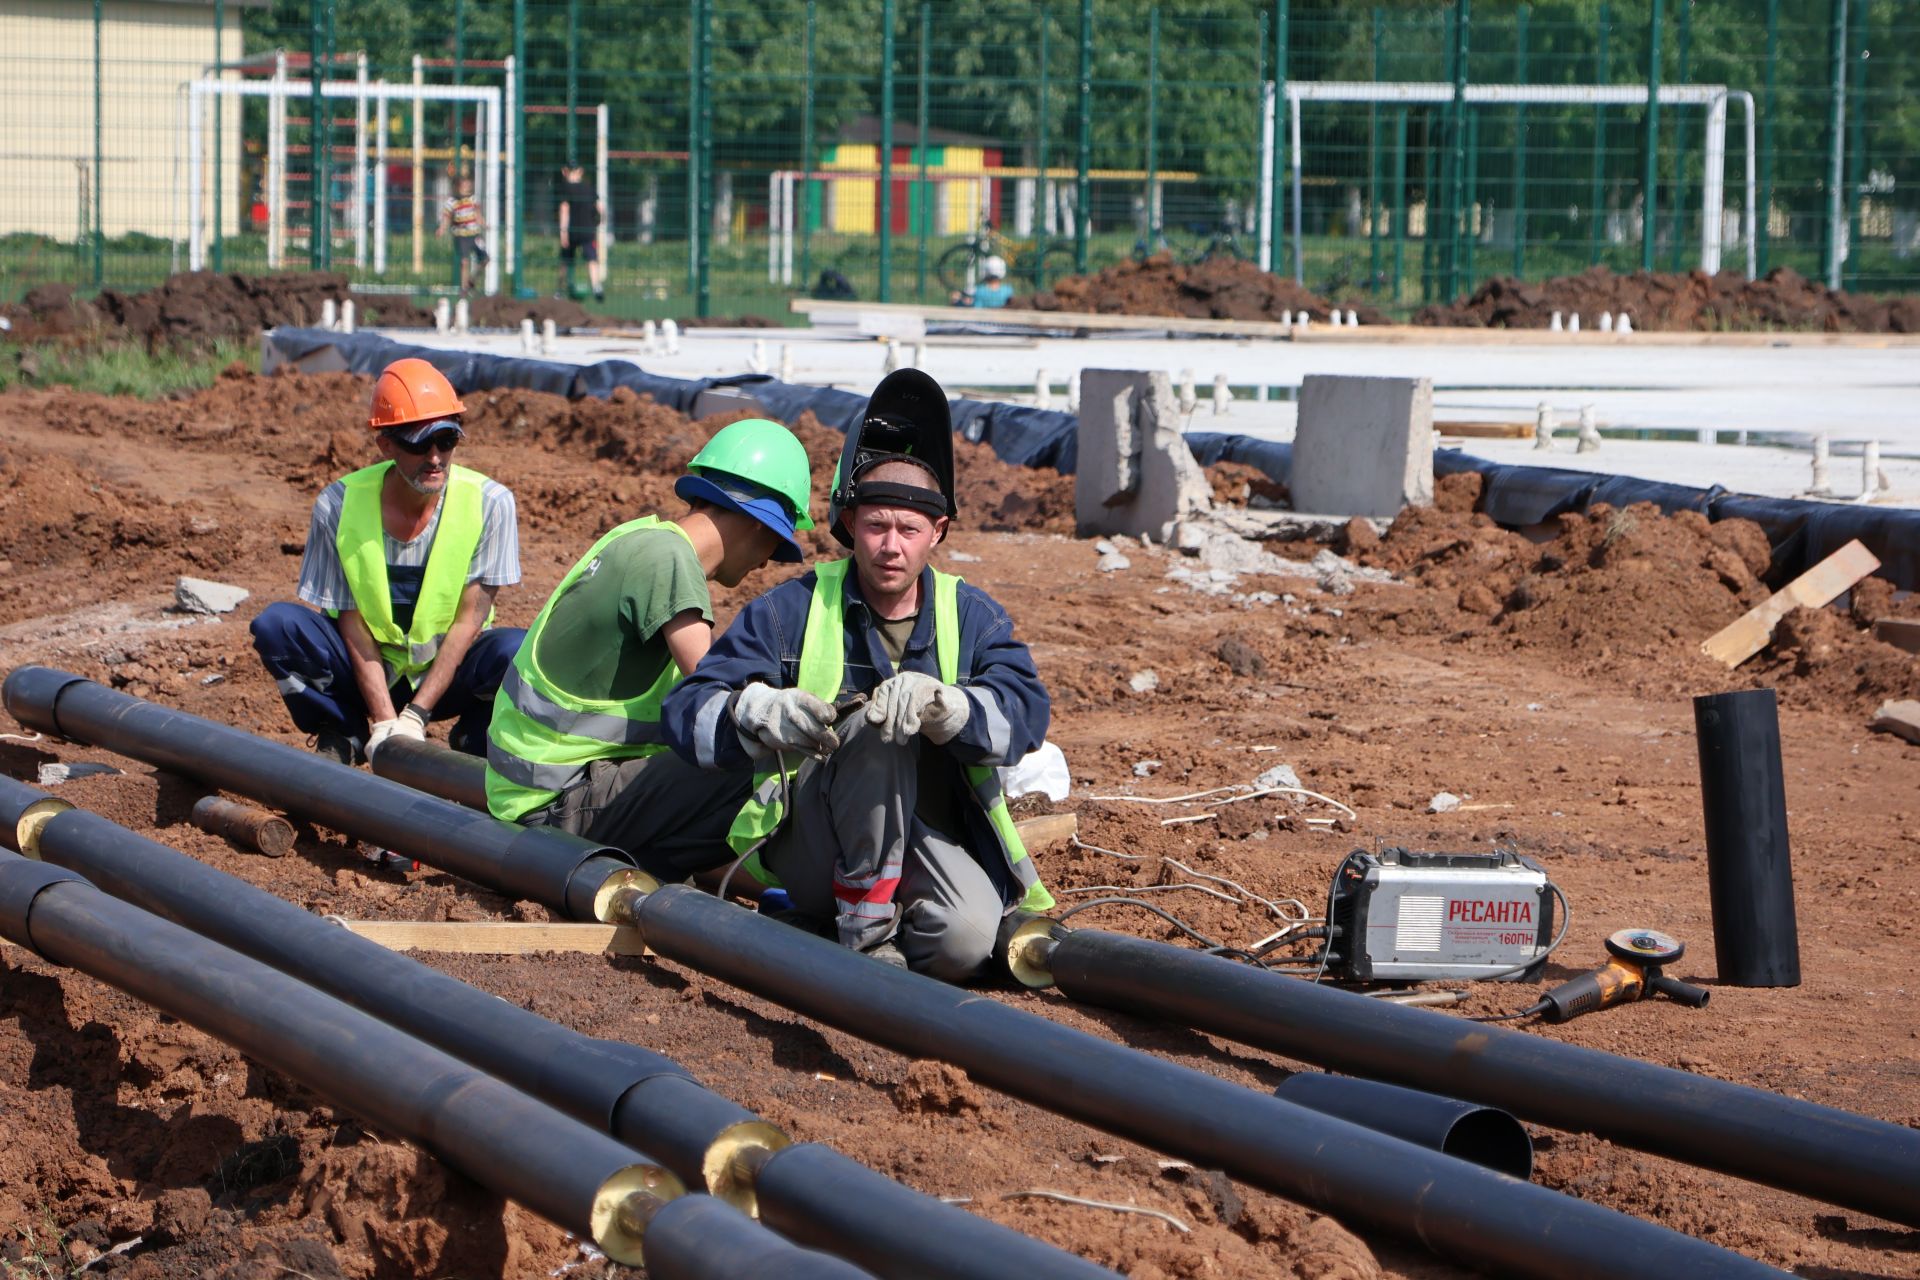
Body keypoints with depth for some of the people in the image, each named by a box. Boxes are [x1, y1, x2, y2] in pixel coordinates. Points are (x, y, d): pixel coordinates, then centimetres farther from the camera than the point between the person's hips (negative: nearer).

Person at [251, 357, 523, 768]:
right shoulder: (339, 505, -15)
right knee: (276, 624, -24)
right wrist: (384, 721, -23)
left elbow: (470, 618, -15)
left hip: (447, 672, -1)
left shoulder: (488, 503, -16)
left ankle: (473, 740, -1)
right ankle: (343, 735, 0)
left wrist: (415, 715, -22)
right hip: (370, 672, 1)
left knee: (515, 650, -33)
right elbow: (351, 623, -12)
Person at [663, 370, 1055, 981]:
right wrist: (759, 712, -32)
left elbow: (1025, 709, -14)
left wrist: (937, 702, -36)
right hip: (815, 851, -1)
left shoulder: (971, 615, 5)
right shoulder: (790, 611, 0)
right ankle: (865, 924, -20)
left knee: (963, 942, -32)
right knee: (876, 725, -30)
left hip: (934, 838, 1)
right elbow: (687, 711, -8)